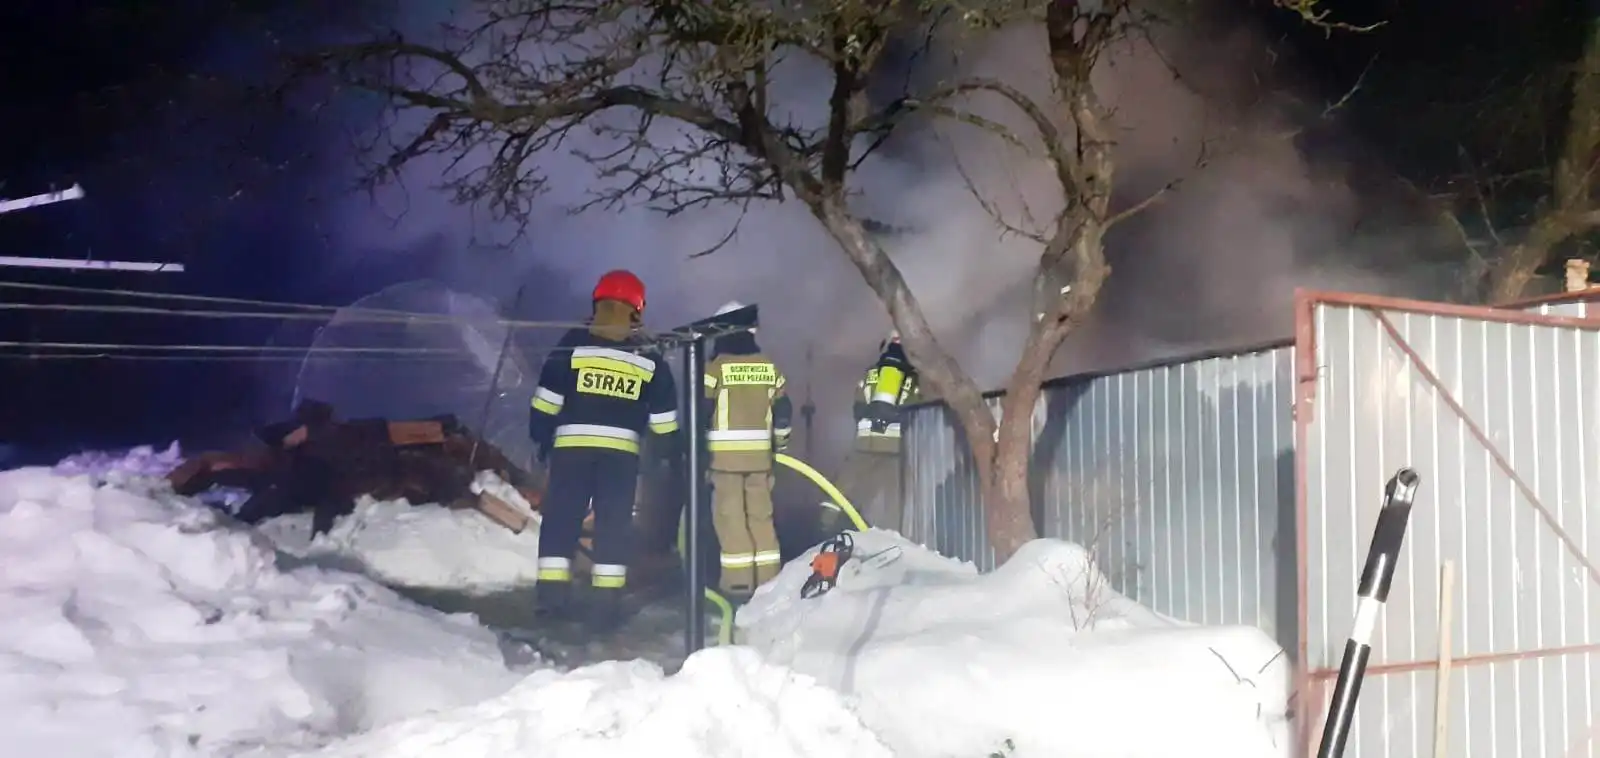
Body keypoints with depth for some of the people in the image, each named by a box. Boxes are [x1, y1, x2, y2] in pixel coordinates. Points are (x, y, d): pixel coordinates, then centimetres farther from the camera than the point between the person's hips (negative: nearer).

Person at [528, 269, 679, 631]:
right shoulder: (649, 358, 6)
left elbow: (546, 401, -1)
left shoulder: (573, 345, -1)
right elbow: (663, 419, 8)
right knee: (613, 525, 6)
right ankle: (607, 602, 4)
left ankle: (552, 595, 5)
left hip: (572, 447, -1)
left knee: (560, 520, 7)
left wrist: (541, 439, 10)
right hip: (621, 451, 1)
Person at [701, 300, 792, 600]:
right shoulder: (769, 367, 8)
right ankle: (768, 580, 12)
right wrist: (779, 446, 24)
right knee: (761, 515, 11)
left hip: (724, 454, -4)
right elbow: (783, 411, 12)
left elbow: (701, 412, -9)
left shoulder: (716, 366, -7)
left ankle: (738, 581, -1)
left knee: (730, 516, 0)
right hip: (759, 454, 4)